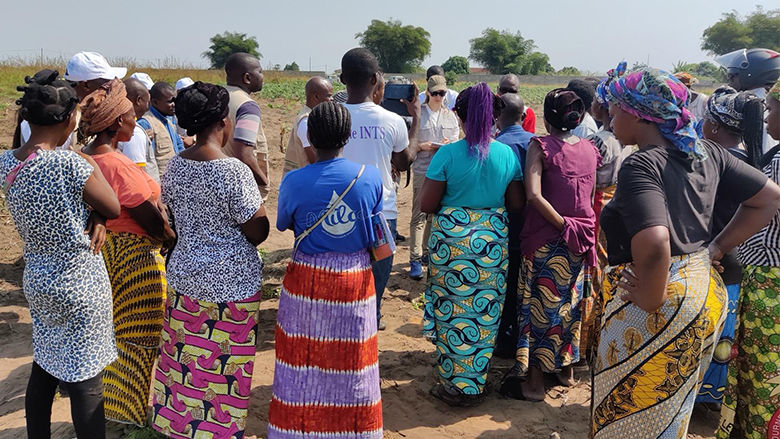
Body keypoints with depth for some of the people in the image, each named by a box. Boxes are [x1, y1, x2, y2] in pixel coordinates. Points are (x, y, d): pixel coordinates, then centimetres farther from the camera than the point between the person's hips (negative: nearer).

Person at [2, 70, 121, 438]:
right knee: (85, 381, 4)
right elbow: (113, 208, -12)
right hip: (80, 287, -7)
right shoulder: (70, 165, -25)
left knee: (43, 368, 22)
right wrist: (92, 163, -2)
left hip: (37, 281, 7)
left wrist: (92, 216, -6)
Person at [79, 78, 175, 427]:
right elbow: (151, 221, -21)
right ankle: (133, 413, 21)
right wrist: (177, 240, -6)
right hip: (135, 255, -9)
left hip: (104, 251, 9)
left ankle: (112, 403, 39)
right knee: (138, 335, 6)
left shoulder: (84, 158, 2)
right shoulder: (117, 165, -25)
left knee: (113, 331, 22)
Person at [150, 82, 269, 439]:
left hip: (184, 275, 6)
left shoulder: (175, 166, 0)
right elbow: (258, 232, -16)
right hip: (231, 282, -6)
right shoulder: (234, 171, -20)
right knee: (222, 365, 9)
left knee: (184, 356, 18)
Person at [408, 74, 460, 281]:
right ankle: (415, 259, -5)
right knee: (419, 215, -6)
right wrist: (422, 146, -18)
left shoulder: (450, 115, 11)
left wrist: (449, 145, -9)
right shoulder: (418, 114, 0)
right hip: (422, 169, -4)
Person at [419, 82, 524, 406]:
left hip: (452, 242, -3)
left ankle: (454, 386, 21)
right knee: (485, 314, 13)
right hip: (494, 242, 3)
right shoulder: (508, 154, -1)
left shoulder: (448, 154, -11)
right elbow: (517, 204, 4)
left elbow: (426, 204, -9)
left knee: (453, 311, 10)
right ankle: (476, 385, 27)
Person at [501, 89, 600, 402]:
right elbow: (591, 197, 12)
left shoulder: (540, 146, -11)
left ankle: (534, 381, 12)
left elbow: (534, 195, -22)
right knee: (567, 300, 20)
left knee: (539, 303, 4)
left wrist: (563, 226, -16)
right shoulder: (590, 149, 5)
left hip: (546, 238, -5)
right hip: (581, 237, 5)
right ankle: (566, 368, 34)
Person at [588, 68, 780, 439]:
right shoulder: (706, 152, 5)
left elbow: (653, 245, -35)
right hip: (707, 293, 8)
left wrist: (649, 301, -19)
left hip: (663, 299, -8)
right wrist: (715, 248, 9)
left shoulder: (640, 165, -20)